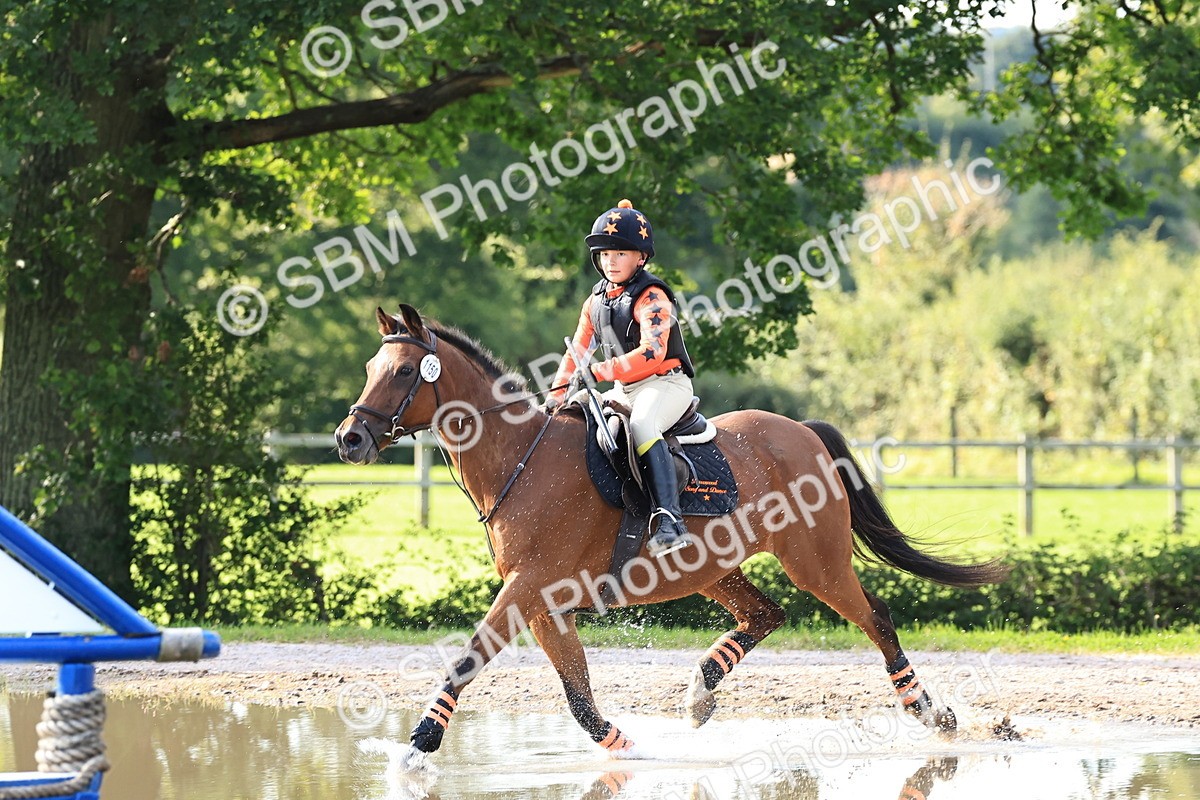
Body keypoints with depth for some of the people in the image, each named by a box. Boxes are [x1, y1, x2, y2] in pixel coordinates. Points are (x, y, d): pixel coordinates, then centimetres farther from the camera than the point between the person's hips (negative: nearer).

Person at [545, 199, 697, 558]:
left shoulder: (652, 298, -14)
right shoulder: (596, 301, 12)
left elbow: (652, 354, -27)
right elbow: (578, 352, 15)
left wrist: (600, 371, -32)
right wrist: (557, 396, 1)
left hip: (666, 384, -9)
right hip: (625, 392, 9)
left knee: (641, 427, -38)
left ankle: (670, 521, -51)